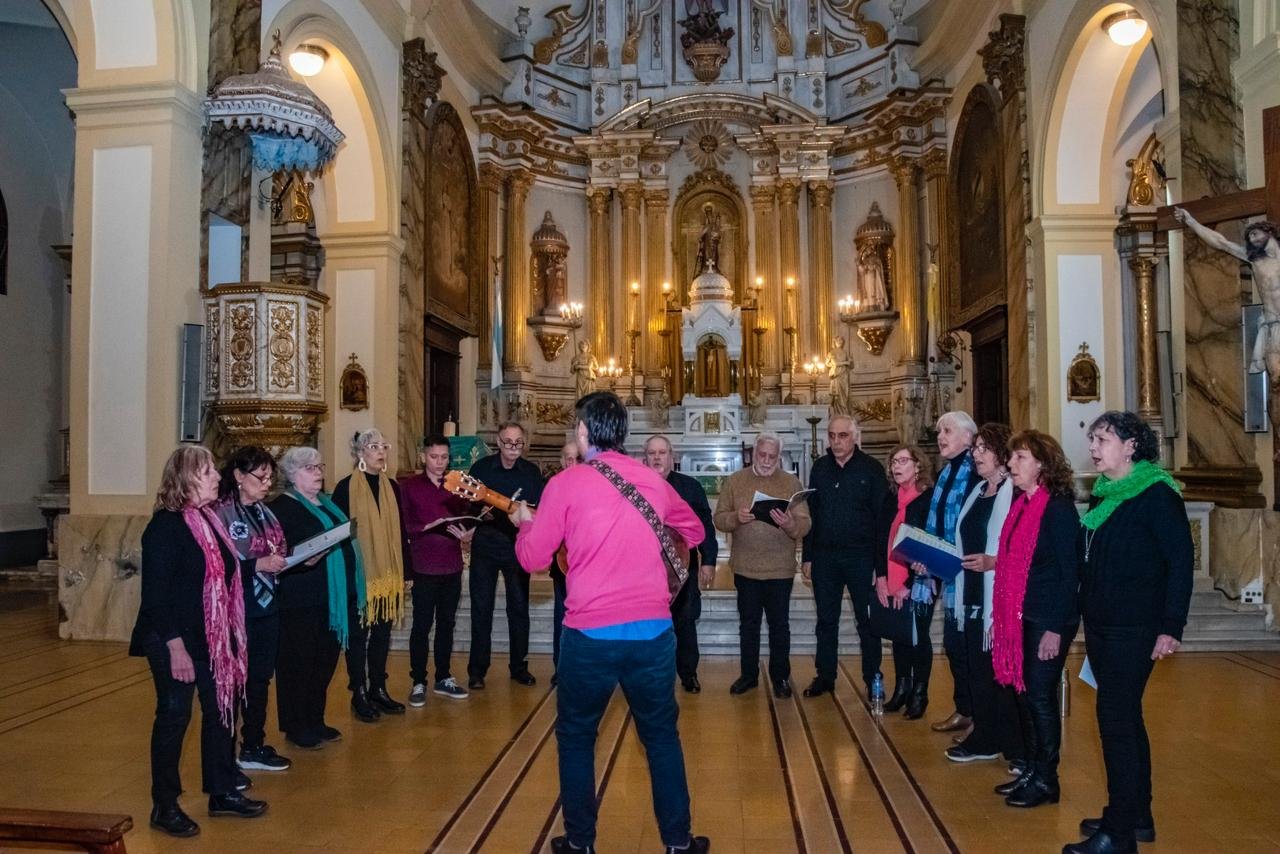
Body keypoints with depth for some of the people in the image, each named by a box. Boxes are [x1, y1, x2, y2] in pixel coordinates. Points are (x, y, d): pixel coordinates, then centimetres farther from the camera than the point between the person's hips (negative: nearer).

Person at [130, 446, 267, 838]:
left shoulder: (208, 519, 8)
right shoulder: (165, 525, -16)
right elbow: (156, 592, -19)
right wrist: (175, 647, -21)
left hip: (213, 638, 8)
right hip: (176, 641, -8)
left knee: (222, 709, 14)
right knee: (174, 716, 3)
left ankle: (222, 793, 28)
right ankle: (164, 806, 19)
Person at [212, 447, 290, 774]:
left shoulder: (265, 512, 12)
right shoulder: (221, 513, -13)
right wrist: (259, 564, -25)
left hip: (266, 609, 8)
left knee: (260, 679, 15)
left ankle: (254, 746, 27)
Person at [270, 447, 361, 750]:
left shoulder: (327, 503, 16)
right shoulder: (281, 507, -8)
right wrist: (303, 560, -31)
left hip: (335, 598, 8)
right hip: (301, 601, -8)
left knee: (325, 662, 14)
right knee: (299, 664, 2)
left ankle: (315, 722, 27)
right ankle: (296, 728, 15)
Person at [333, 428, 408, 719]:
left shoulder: (392, 487, 9)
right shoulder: (346, 488, -6)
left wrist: (404, 570, 11)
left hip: (388, 575, 5)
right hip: (358, 574, -5)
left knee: (382, 633, 11)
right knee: (358, 634, 5)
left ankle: (378, 690, 23)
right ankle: (359, 695, 15)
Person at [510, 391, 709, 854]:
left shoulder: (566, 483, -6)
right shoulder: (652, 479, 6)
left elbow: (534, 559, 0)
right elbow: (694, 530, 21)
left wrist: (525, 524, 19)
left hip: (589, 633, -2)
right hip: (653, 628, 3)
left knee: (576, 736, 18)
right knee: (661, 734, 19)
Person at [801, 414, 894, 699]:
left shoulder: (871, 469, -5)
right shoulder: (820, 467, 6)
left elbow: (883, 519, -7)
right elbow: (811, 513, 9)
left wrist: (880, 565, -12)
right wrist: (808, 556, 6)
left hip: (860, 556, -4)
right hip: (824, 555, 4)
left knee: (867, 621, 6)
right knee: (826, 620, 12)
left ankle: (873, 680, 18)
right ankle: (825, 676, 23)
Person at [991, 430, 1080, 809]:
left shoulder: (1059, 508, -14)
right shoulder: (1021, 506, 10)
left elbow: (1070, 572, -16)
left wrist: (1055, 629, -18)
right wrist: (1001, 617, 14)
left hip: (1048, 620, -8)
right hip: (1020, 617, 8)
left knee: (1040, 696, 0)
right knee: (1025, 694, 13)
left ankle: (1045, 781, 14)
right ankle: (1032, 770, 26)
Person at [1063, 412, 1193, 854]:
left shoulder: (1157, 494, -10)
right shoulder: (1103, 495, 12)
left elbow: (1181, 560, -14)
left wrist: (1171, 627, -17)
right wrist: (1086, 612, 13)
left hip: (1134, 629, -8)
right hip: (1100, 625, 8)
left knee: (1116, 720, -5)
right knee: (1126, 719, 16)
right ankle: (1138, 817, 29)